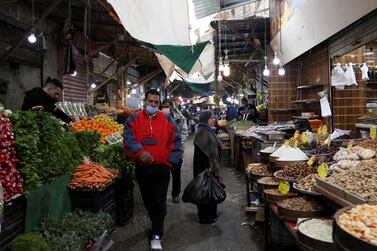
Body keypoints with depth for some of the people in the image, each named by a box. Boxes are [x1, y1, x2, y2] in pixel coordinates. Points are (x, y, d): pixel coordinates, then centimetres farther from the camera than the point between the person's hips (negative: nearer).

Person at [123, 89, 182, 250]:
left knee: (159, 203, -1)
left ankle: (156, 236, 12)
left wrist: (169, 162, -6)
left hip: (161, 168, -2)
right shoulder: (133, 120, 1)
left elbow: (176, 143, 1)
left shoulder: (167, 120, 2)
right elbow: (128, 140, -12)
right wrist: (140, 152, -28)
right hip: (141, 168, 2)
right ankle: (157, 225, 41)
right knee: (147, 201, 18)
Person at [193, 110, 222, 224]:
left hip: (211, 166, 10)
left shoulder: (208, 130, 12)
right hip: (205, 167, -10)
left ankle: (211, 214, 31)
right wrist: (208, 167, -24)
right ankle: (205, 217, 13)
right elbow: (202, 150, -25)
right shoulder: (203, 131, -18)